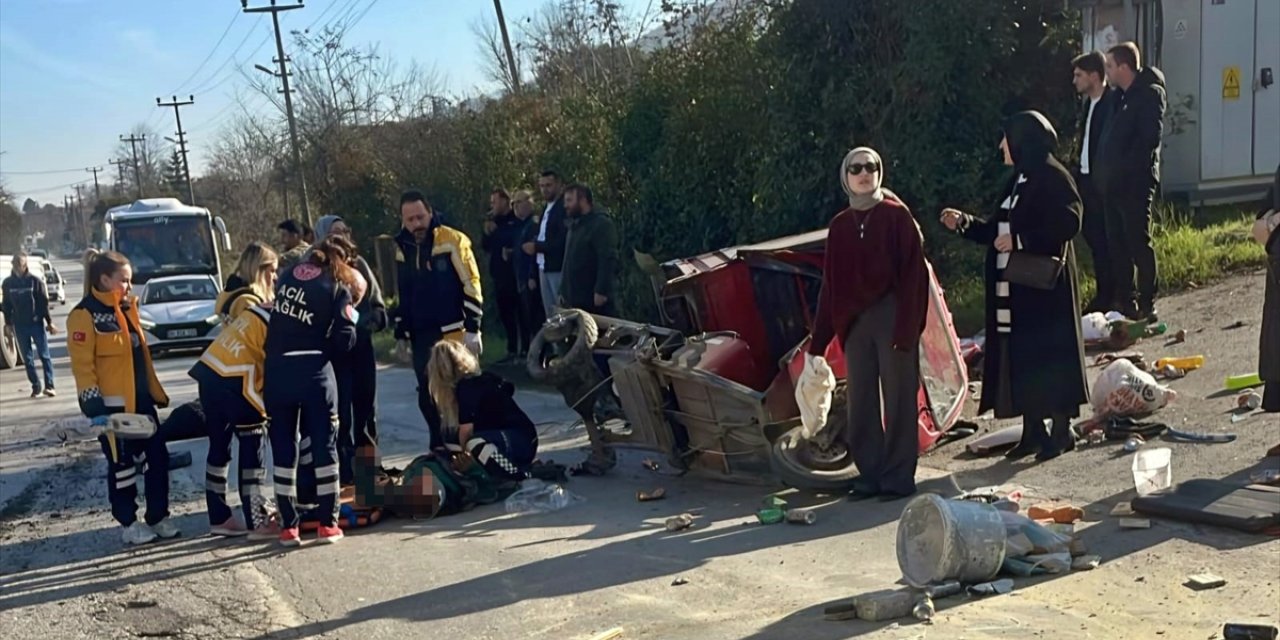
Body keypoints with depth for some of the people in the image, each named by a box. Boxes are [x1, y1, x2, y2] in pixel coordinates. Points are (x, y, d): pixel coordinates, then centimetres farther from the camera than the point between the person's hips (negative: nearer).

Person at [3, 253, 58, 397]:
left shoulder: (35, 281, -6)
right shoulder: (8, 283, 2)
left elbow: (44, 303, -4)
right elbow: (7, 305, 9)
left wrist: (49, 322, -4)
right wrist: (8, 323, 8)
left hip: (37, 323, -3)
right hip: (20, 326, 3)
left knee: (44, 355, -1)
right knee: (28, 358, 6)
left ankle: (49, 385, 1)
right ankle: (36, 387, 12)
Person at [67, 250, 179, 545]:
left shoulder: (127, 309, 12)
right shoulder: (85, 315, -12)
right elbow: (82, 364, -16)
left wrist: (156, 391, 19)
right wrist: (93, 402, -22)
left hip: (140, 398, 8)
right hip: (112, 404, -8)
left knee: (156, 456, 8)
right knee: (122, 464, 3)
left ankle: (158, 517, 20)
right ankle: (130, 524, 15)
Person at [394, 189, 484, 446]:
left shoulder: (453, 240, -8)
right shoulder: (403, 248, 10)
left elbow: (471, 286, -9)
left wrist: (472, 329, -12)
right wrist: (401, 332, 17)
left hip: (454, 332, -5)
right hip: (421, 336, 6)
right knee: (427, 395, 7)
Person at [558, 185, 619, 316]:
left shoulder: (601, 224, -9)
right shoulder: (575, 226, 20)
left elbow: (608, 260, -18)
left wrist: (601, 291, -25)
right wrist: (563, 292, 19)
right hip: (573, 301, 9)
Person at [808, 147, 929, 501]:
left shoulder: (897, 215, -1)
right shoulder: (839, 225, 12)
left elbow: (913, 273, -7)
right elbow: (830, 285, 12)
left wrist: (906, 328, -16)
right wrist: (817, 342, 10)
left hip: (892, 316, -4)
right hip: (855, 323, 5)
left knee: (898, 398, -1)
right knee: (861, 402, 7)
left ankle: (898, 476, 6)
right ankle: (870, 473, 16)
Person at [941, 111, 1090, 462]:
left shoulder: (1052, 176, -11)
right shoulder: (1019, 180, 15)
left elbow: (1068, 224, -21)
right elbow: (999, 230, 19)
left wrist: (1019, 240, -22)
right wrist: (964, 223, 10)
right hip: (1014, 288, 9)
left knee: (1049, 354, -2)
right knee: (1020, 357, 10)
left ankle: (1062, 430, 8)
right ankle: (1033, 430, 19)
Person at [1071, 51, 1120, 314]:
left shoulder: (1114, 101, -12)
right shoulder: (1087, 102, 13)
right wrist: (1078, 173, 12)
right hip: (1087, 178, 8)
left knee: (1106, 240, -2)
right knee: (1093, 237, 12)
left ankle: (1110, 297, 6)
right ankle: (1104, 294, 21)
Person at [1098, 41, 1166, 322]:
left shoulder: (1150, 92, -7)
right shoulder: (1121, 97, 17)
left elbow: (1150, 137, -17)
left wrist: (1125, 169, -18)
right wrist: (1105, 172, 7)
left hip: (1135, 182, -8)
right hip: (1114, 183, 8)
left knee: (1139, 242, -6)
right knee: (1117, 244, 9)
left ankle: (1147, 304, 1)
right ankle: (1126, 302, 16)